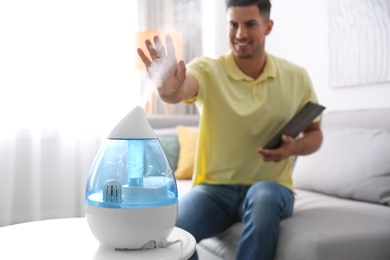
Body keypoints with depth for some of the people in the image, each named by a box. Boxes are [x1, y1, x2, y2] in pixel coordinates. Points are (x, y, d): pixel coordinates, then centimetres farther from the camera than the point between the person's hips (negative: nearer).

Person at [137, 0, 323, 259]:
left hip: (271, 188, 1)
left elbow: (315, 133, 11)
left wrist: (295, 147, -12)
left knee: (263, 197, -35)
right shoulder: (207, 69, -7)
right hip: (214, 188, 0)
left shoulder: (296, 77, 1)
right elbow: (182, 89, -30)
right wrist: (168, 89, -54)